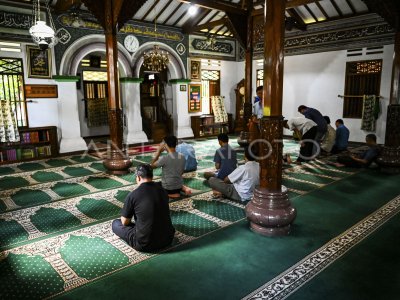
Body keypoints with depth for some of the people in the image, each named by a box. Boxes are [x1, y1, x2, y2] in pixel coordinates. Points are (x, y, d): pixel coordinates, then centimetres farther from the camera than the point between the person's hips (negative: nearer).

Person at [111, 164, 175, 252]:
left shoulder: (132, 195, -14)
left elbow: (125, 222, -2)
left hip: (145, 245, -5)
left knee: (115, 224, 14)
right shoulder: (162, 189, 2)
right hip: (167, 239, 5)